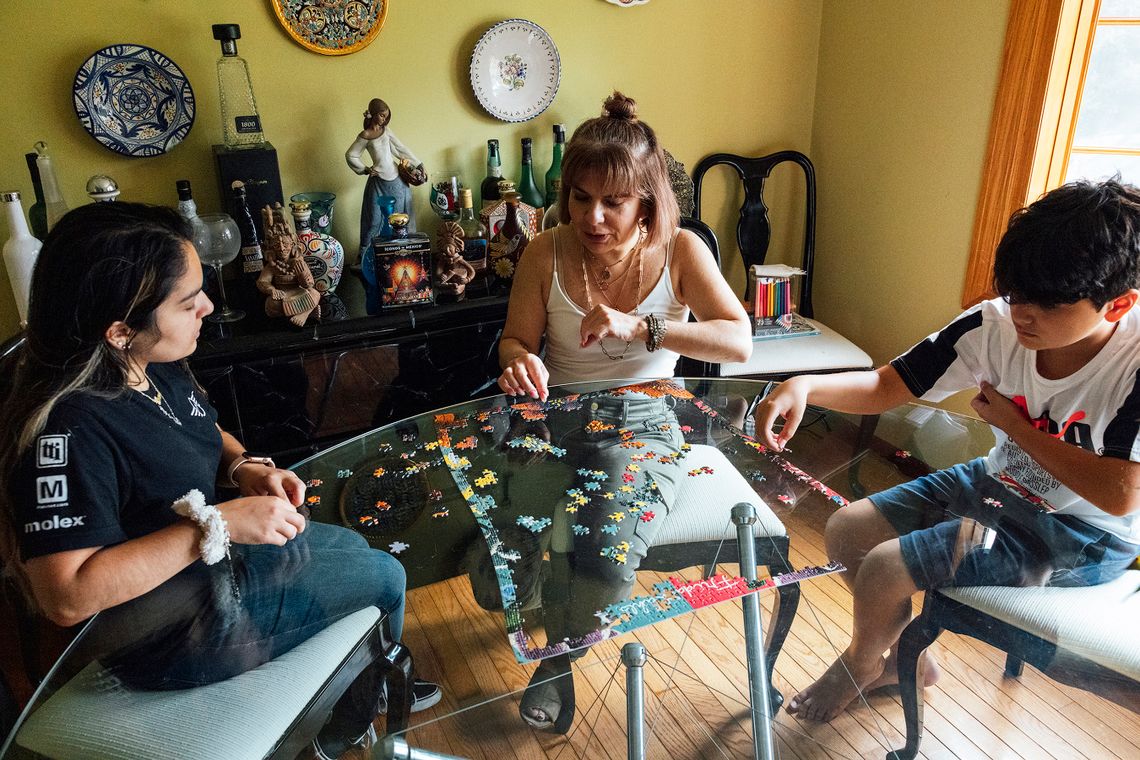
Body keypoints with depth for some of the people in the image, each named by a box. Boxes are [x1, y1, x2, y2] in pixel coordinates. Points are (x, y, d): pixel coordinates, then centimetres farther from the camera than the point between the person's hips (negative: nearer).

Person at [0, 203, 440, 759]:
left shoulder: (154, 365, -8)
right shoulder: (69, 426, -34)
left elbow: (205, 434, 11)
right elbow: (67, 597, -36)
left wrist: (245, 468, -11)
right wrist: (218, 522, -36)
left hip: (213, 557, 9)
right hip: (177, 632, -8)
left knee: (354, 546, 22)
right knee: (386, 577, 3)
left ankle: (379, 688, 46)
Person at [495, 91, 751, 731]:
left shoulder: (680, 250, -4)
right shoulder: (547, 253, -1)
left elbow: (739, 343, -12)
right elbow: (516, 339, 8)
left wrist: (642, 327, -25)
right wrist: (520, 360, -18)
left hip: (640, 424, -1)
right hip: (556, 421, 2)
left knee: (608, 563, -28)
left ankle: (559, 655, 8)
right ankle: (570, 627, 15)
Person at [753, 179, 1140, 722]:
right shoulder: (997, 325, -16)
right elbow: (884, 386, -15)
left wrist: (1012, 424, -22)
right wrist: (804, 386, -34)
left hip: (1083, 538, -6)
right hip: (999, 484, 6)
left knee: (884, 568, -18)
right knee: (846, 531, 0)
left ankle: (861, 661, 20)